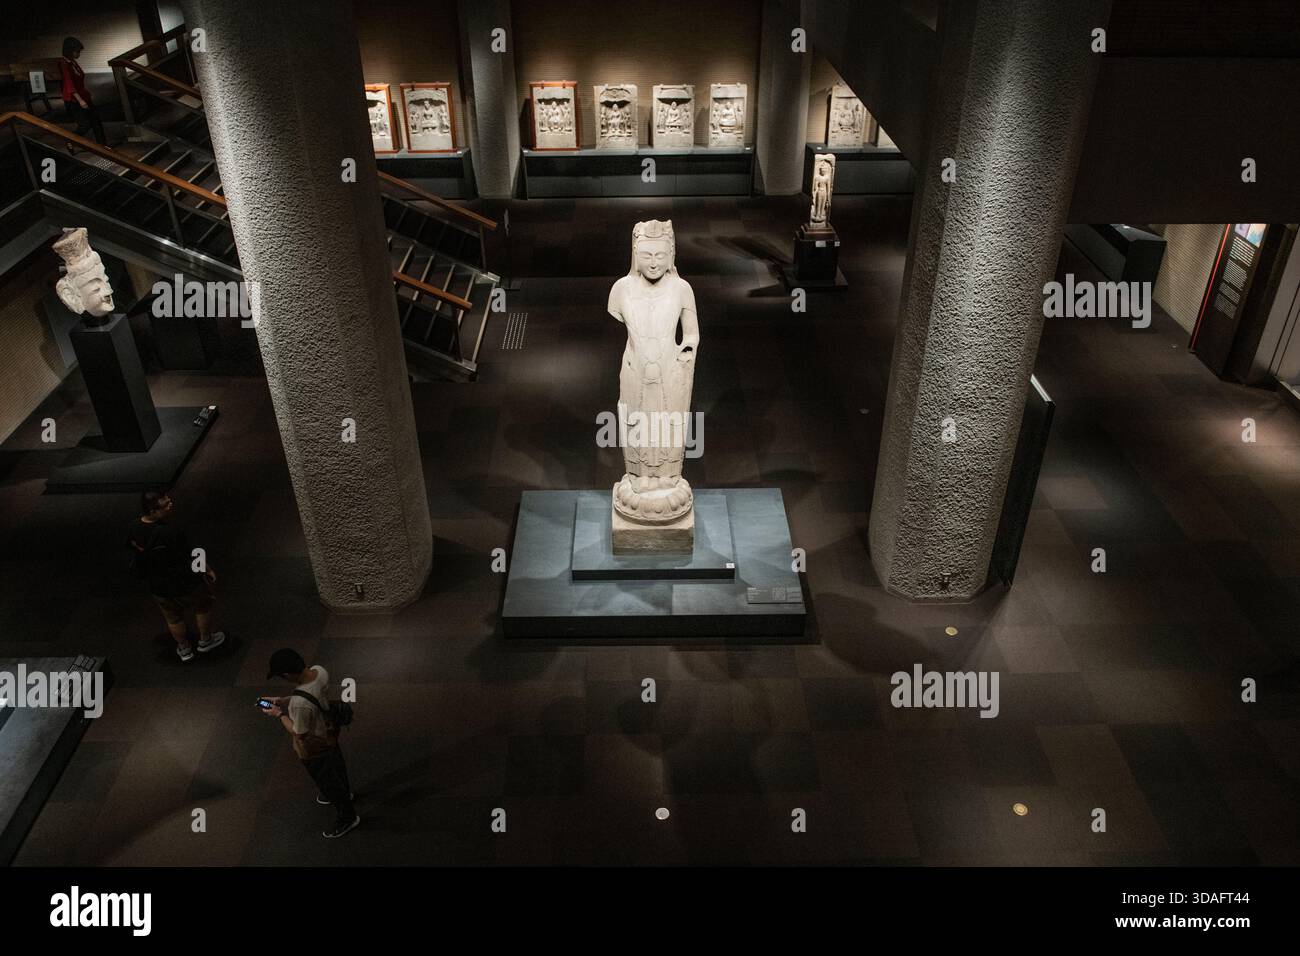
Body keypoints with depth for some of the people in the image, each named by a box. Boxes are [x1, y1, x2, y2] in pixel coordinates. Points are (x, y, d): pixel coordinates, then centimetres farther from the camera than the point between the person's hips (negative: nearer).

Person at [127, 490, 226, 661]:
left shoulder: (135, 528, -15)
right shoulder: (170, 532, -36)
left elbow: (136, 559, 2)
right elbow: (190, 559, -24)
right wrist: (207, 570, -7)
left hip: (157, 587, 6)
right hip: (183, 583, -6)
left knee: (173, 618, 28)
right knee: (203, 607, 25)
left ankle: (184, 649, 48)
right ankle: (205, 641, 44)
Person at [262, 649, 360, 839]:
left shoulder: (300, 703, -44)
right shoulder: (319, 670, -21)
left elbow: (299, 733, -25)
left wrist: (279, 714, -13)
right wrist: (283, 701, -1)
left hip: (315, 747, -7)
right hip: (329, 732, 7)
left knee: (326, 780, 19)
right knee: (335, 764, 34)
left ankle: (347, 817, 42)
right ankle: (344, 792, 63)